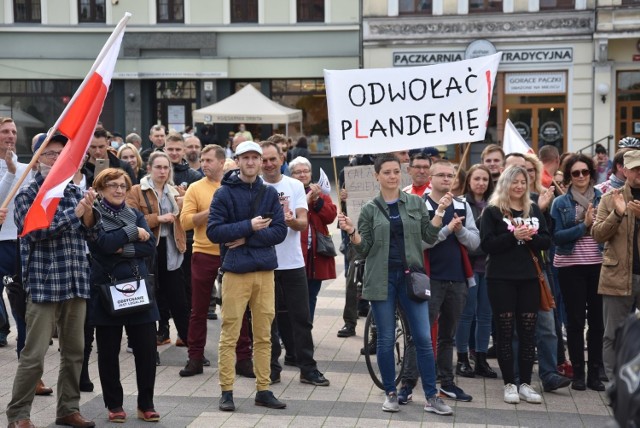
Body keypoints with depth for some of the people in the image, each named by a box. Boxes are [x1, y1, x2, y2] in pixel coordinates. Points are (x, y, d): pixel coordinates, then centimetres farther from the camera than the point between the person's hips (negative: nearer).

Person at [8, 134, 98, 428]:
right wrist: (74, 213, -16)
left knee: (75, 350, 10)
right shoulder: (28, 194, -2)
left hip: (76, 282, 5)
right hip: (44, 283, -5)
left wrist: (88, 210, -8)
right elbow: (35, 230, -15)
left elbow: (87, 232, 12)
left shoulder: (74, 191, 11)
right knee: (34, 354, -4)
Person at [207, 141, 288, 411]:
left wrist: (247, 239, -12)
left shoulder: (270, 194, 8)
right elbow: (213, 231, -10)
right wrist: (249, 226, -16)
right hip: (235, 271, -3)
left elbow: (280, 231, -1)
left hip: (265, 270, 3)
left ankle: (263, 390, 17)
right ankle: (226, 391, 10)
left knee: (263, 335, 9)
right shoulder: (224, 193, -2)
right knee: (229, 335, 1)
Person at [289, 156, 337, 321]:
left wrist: (317, 200, -12)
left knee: (311, 297, 12)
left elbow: (331, 215, -1)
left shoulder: (321, 194, 14)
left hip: (316, 254, 5)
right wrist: (305, 200, -19)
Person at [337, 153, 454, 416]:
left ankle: (431, 397, 6)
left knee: (423, 339, -2)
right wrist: (351, 232, -15)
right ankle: (390, 394, 18)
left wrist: (440, 211, -5)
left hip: (411, 276, 1)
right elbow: (364, 249, 2)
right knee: (386, 340, 4)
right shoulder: (370, 209, 4)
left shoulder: (416, 203, 7)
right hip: (382, 278, -1)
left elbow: (430, 237, 5)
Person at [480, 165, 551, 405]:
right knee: (505, 330, 1)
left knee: (528, 331, 5)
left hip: (529, 277, 4)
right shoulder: (492, 211, -2)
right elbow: (486, 244, -10)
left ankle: (525, 383, 13)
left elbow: (547, 241, 8)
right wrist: (513, 236, -20)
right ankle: (509, 384, 9)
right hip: (501, 278, -4)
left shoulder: (534, 210, 11)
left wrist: (531, 237, -12)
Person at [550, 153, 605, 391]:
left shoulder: (603, 198, 6)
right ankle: (578, 373, 13)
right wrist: (584, 225, -14)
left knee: (597, 319, 4)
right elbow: (557, 236, -6)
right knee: (575, 320, 5)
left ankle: (595, 373, 14)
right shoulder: (561, 203, 2)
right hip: (571, 266, -1)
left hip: (598, 264, 1)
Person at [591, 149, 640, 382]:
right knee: (613, 336, 5)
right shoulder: (610, 198, 4)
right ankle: (614, 384, 14)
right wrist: (617, 214, -18)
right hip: (617, 276, -1)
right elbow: (597, 235, -3)